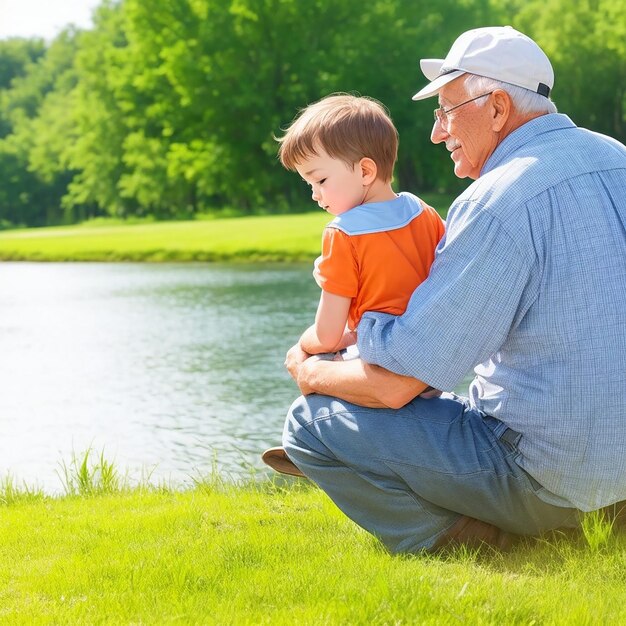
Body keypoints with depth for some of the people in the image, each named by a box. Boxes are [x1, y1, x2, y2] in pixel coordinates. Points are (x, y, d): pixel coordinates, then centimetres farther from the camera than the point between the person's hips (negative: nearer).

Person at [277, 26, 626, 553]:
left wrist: (308, 372, 3)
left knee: (311, 424, -5)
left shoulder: (498, 203, -21)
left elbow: (393, 384, -17)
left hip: (546, 473, -9)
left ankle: (468, 544, -7)